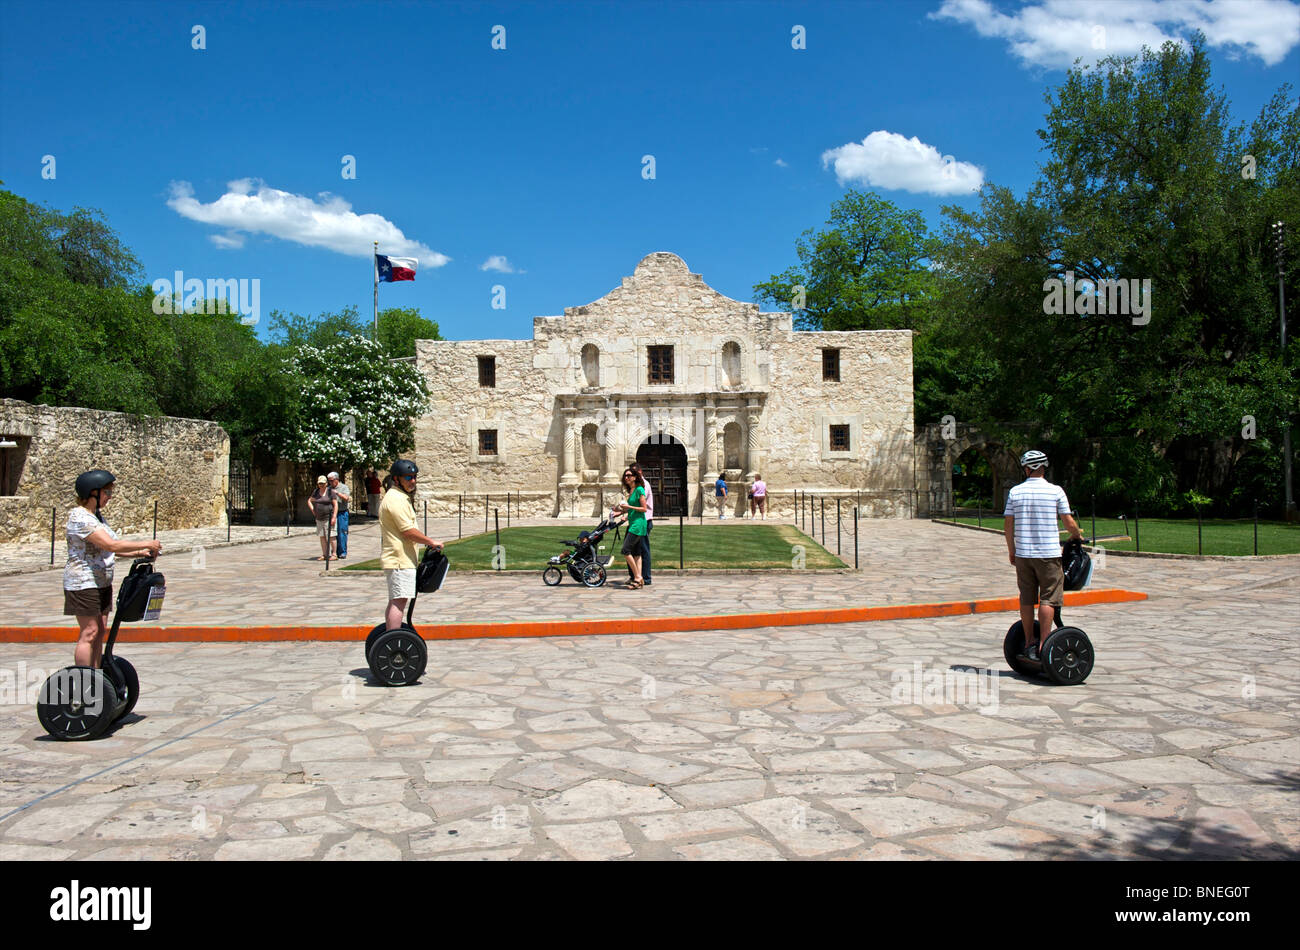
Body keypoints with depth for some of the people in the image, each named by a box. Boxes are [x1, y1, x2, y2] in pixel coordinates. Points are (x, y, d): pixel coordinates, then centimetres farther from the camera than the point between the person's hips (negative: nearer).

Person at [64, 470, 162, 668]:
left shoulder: (97, 515, 12)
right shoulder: (80, 517, -18)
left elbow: (109, 550, 15)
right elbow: (111, 545, -27)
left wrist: (140, 553, 2)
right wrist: (146, 544, -22)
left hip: (102, 583, 9)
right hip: (84, 583, -9)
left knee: (100, 632, 10)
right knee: (89, 633, -6)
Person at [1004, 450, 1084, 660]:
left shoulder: (1015, 492, 2)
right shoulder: (1056, 491, -4)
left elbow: (1008, 524, 4)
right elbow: (1069, 523, -1)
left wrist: (1011, 550, 16)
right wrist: (1078, 536, 21)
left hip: (1023, 554, 3)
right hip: (1048, 554, -3)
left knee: (1027, 599, 10)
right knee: (1048, 599, 1)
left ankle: (1029, 642, 19)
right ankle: (1043, 644, -2)